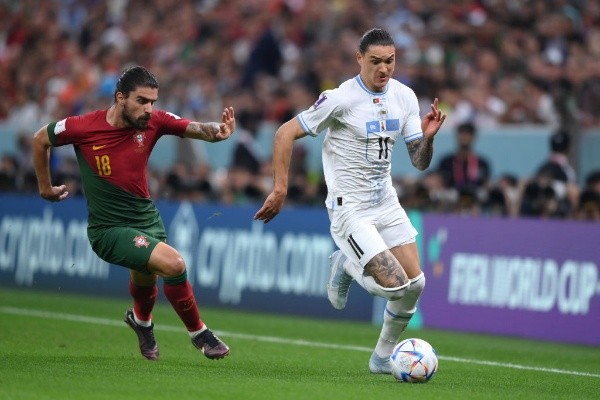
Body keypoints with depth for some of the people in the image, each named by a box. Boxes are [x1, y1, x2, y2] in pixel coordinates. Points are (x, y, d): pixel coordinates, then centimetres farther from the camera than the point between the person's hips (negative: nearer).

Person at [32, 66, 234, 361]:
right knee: (174, 264, -23)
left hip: (147, 218, 5)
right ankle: (199, 334, -1)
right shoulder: (83, 127, -17)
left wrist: (217, 131, -44)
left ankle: (141, 320, 64)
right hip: (109, 229, -5)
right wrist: (45, 187, 9)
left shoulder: (153, 122, -10)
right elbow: (41, 139, 1)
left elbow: (197, 129, -21)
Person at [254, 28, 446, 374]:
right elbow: (286, 133, -11)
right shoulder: (341, 99, -16)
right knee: (394, 285, -17)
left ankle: (383, 356, 21)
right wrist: (280, 189, -13)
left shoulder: (404, 97, 2)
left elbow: (420, 162, 6)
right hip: (350, 209, -6)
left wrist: (428, 137, -15)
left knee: (415, 284, 0)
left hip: (387, 202, 6)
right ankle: (347, 267, 15)